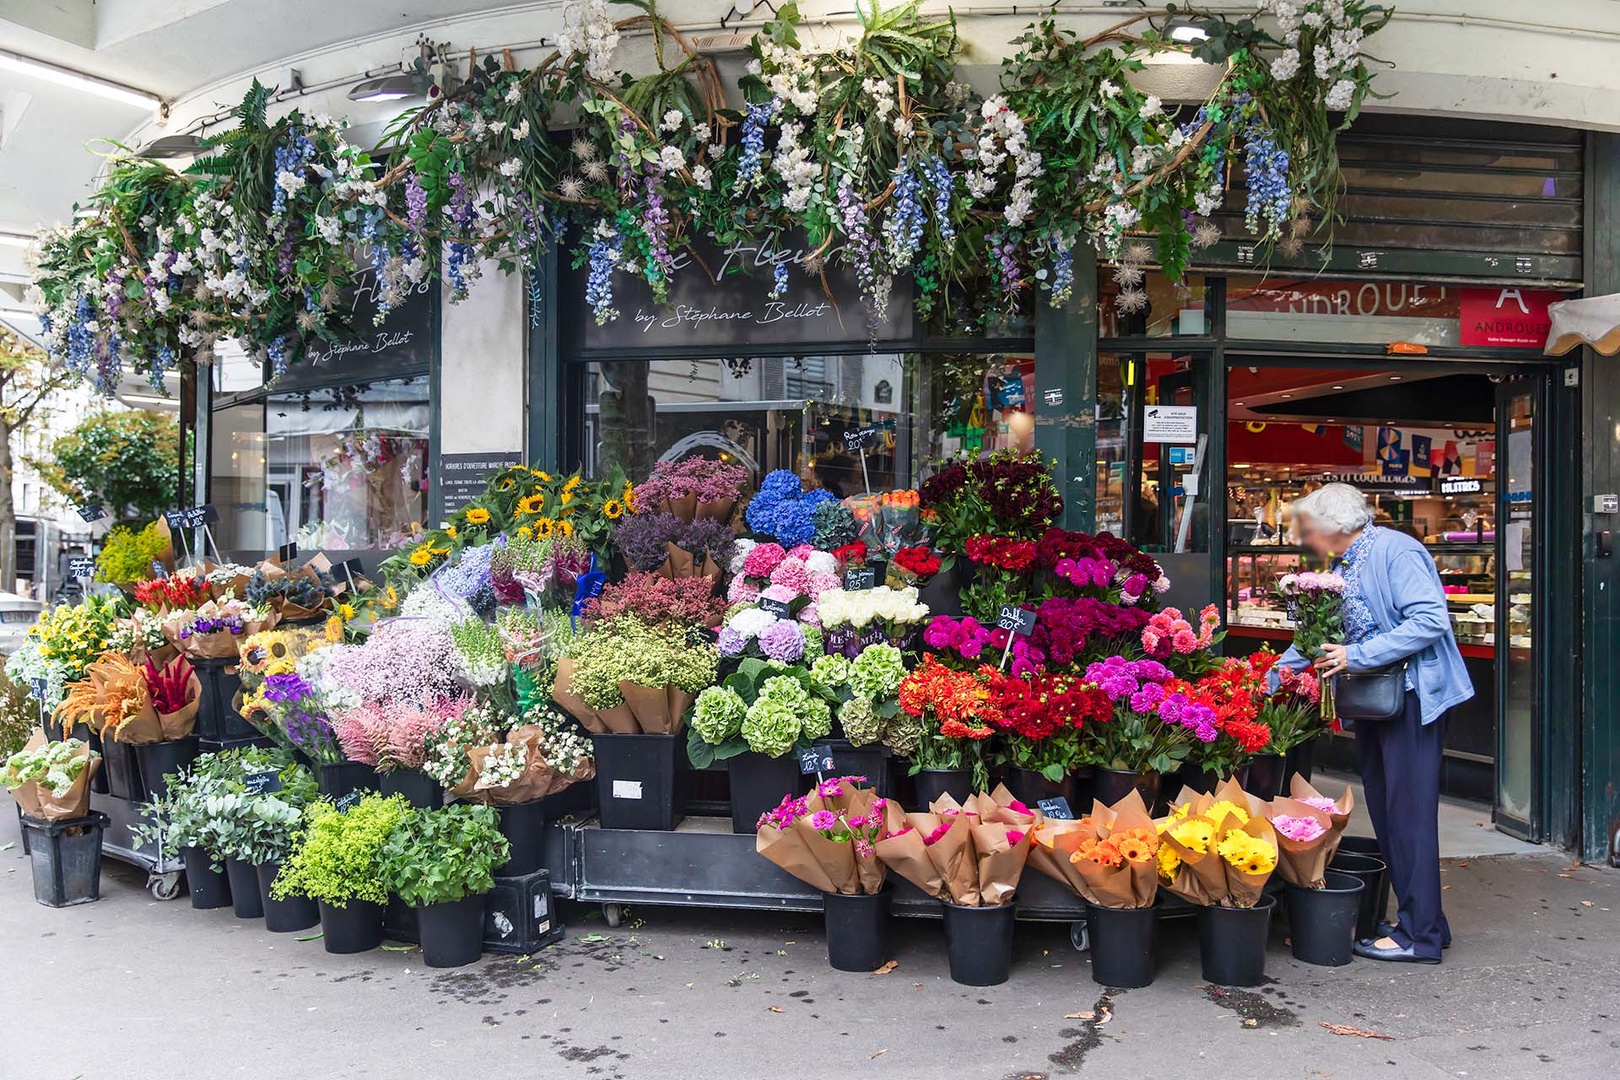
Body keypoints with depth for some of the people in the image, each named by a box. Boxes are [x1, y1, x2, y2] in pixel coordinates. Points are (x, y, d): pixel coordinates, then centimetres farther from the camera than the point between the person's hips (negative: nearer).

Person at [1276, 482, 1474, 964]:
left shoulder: (1395, 551, -14)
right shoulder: (1343, 568, 14)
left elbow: (1430, 620, -24)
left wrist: (1358, 655, -24)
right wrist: (1268, 682, 19)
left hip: (1413, 696, -9)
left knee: (1408, 812, -5)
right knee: (1383, 811, 11)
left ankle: (1420, 934, 4)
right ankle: (1423, 919, 21)